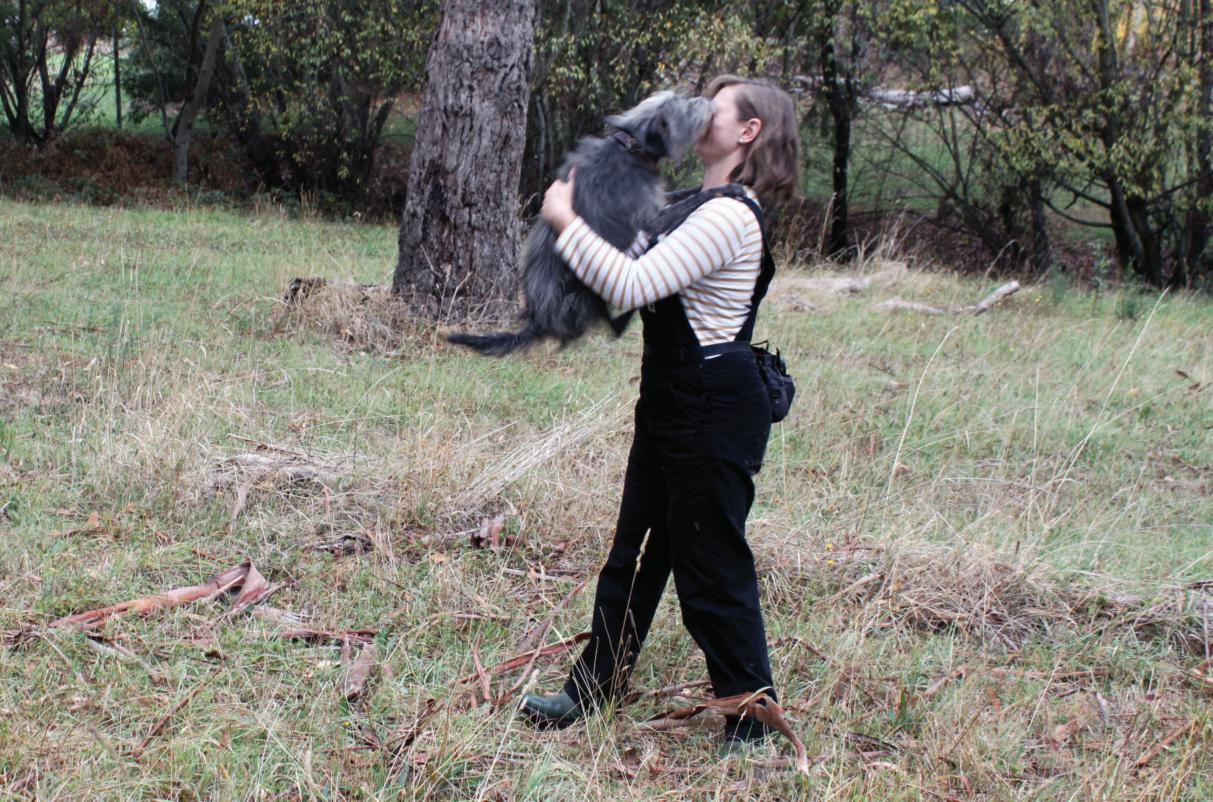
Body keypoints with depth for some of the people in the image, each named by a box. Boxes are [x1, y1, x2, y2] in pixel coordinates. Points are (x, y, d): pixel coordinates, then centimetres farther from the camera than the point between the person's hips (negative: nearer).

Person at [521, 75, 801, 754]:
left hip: (714, 410, -10)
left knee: (711, 568, -1)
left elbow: (631, 286, -27)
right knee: (637, 551, 18)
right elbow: (652, 275, 20)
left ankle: (754, 724, 13)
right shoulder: (715, 209, 13)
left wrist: (566, 220, -16)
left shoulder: (727, 216, -20)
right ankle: (593, 689, 30)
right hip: (675, 401, 11)